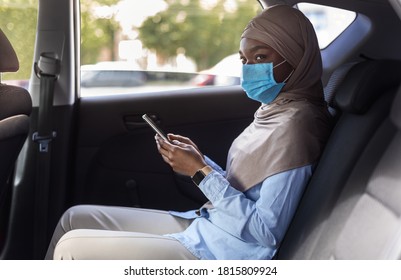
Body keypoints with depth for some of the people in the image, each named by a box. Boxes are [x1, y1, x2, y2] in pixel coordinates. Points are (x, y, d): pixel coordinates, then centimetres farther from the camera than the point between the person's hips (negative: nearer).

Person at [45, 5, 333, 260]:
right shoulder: (276, 111, 8)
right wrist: (199, 160, 0)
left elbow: (267, 232, -23)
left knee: (72, 249, -11)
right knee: (75, 219, 12)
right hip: (206, 227, 10)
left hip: (219, 254, -9)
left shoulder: (295, 124, -20)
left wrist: (201, 172, -19)